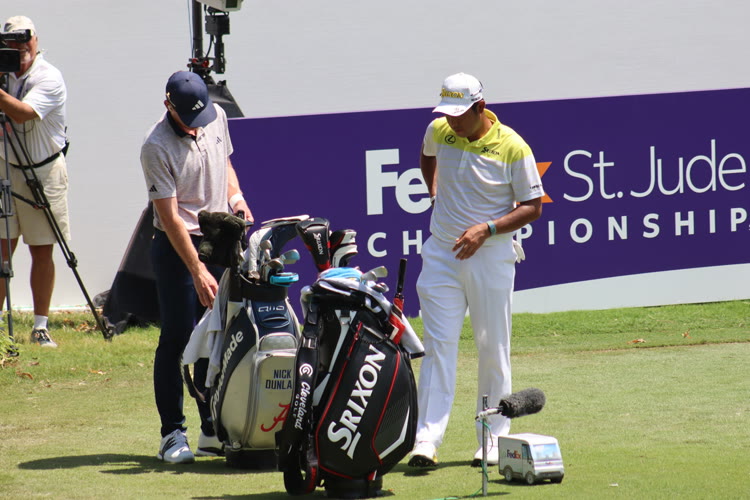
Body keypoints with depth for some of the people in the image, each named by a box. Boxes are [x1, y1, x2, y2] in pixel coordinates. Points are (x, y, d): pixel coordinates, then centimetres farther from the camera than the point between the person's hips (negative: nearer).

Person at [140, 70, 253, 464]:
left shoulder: (217, 117, 1)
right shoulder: (156, 147, -19)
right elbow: (170, 217, -20)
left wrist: (236, 196, 1)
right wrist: (198, 272, -24)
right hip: (177, 245, -6)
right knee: (177, 339, -6)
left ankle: (213, 431, 16)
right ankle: (172, 434, 0)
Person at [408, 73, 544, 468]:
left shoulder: (512, 148, -12)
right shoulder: (438, 131, 0)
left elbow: (532, 208, -7)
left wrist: (486, 229, -19)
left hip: (491, 256, -2)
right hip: (441, 254, 3)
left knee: (493, 349, 6)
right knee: (438, 346, -5)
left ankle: (492, 441, 15)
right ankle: (426, 441, -9)